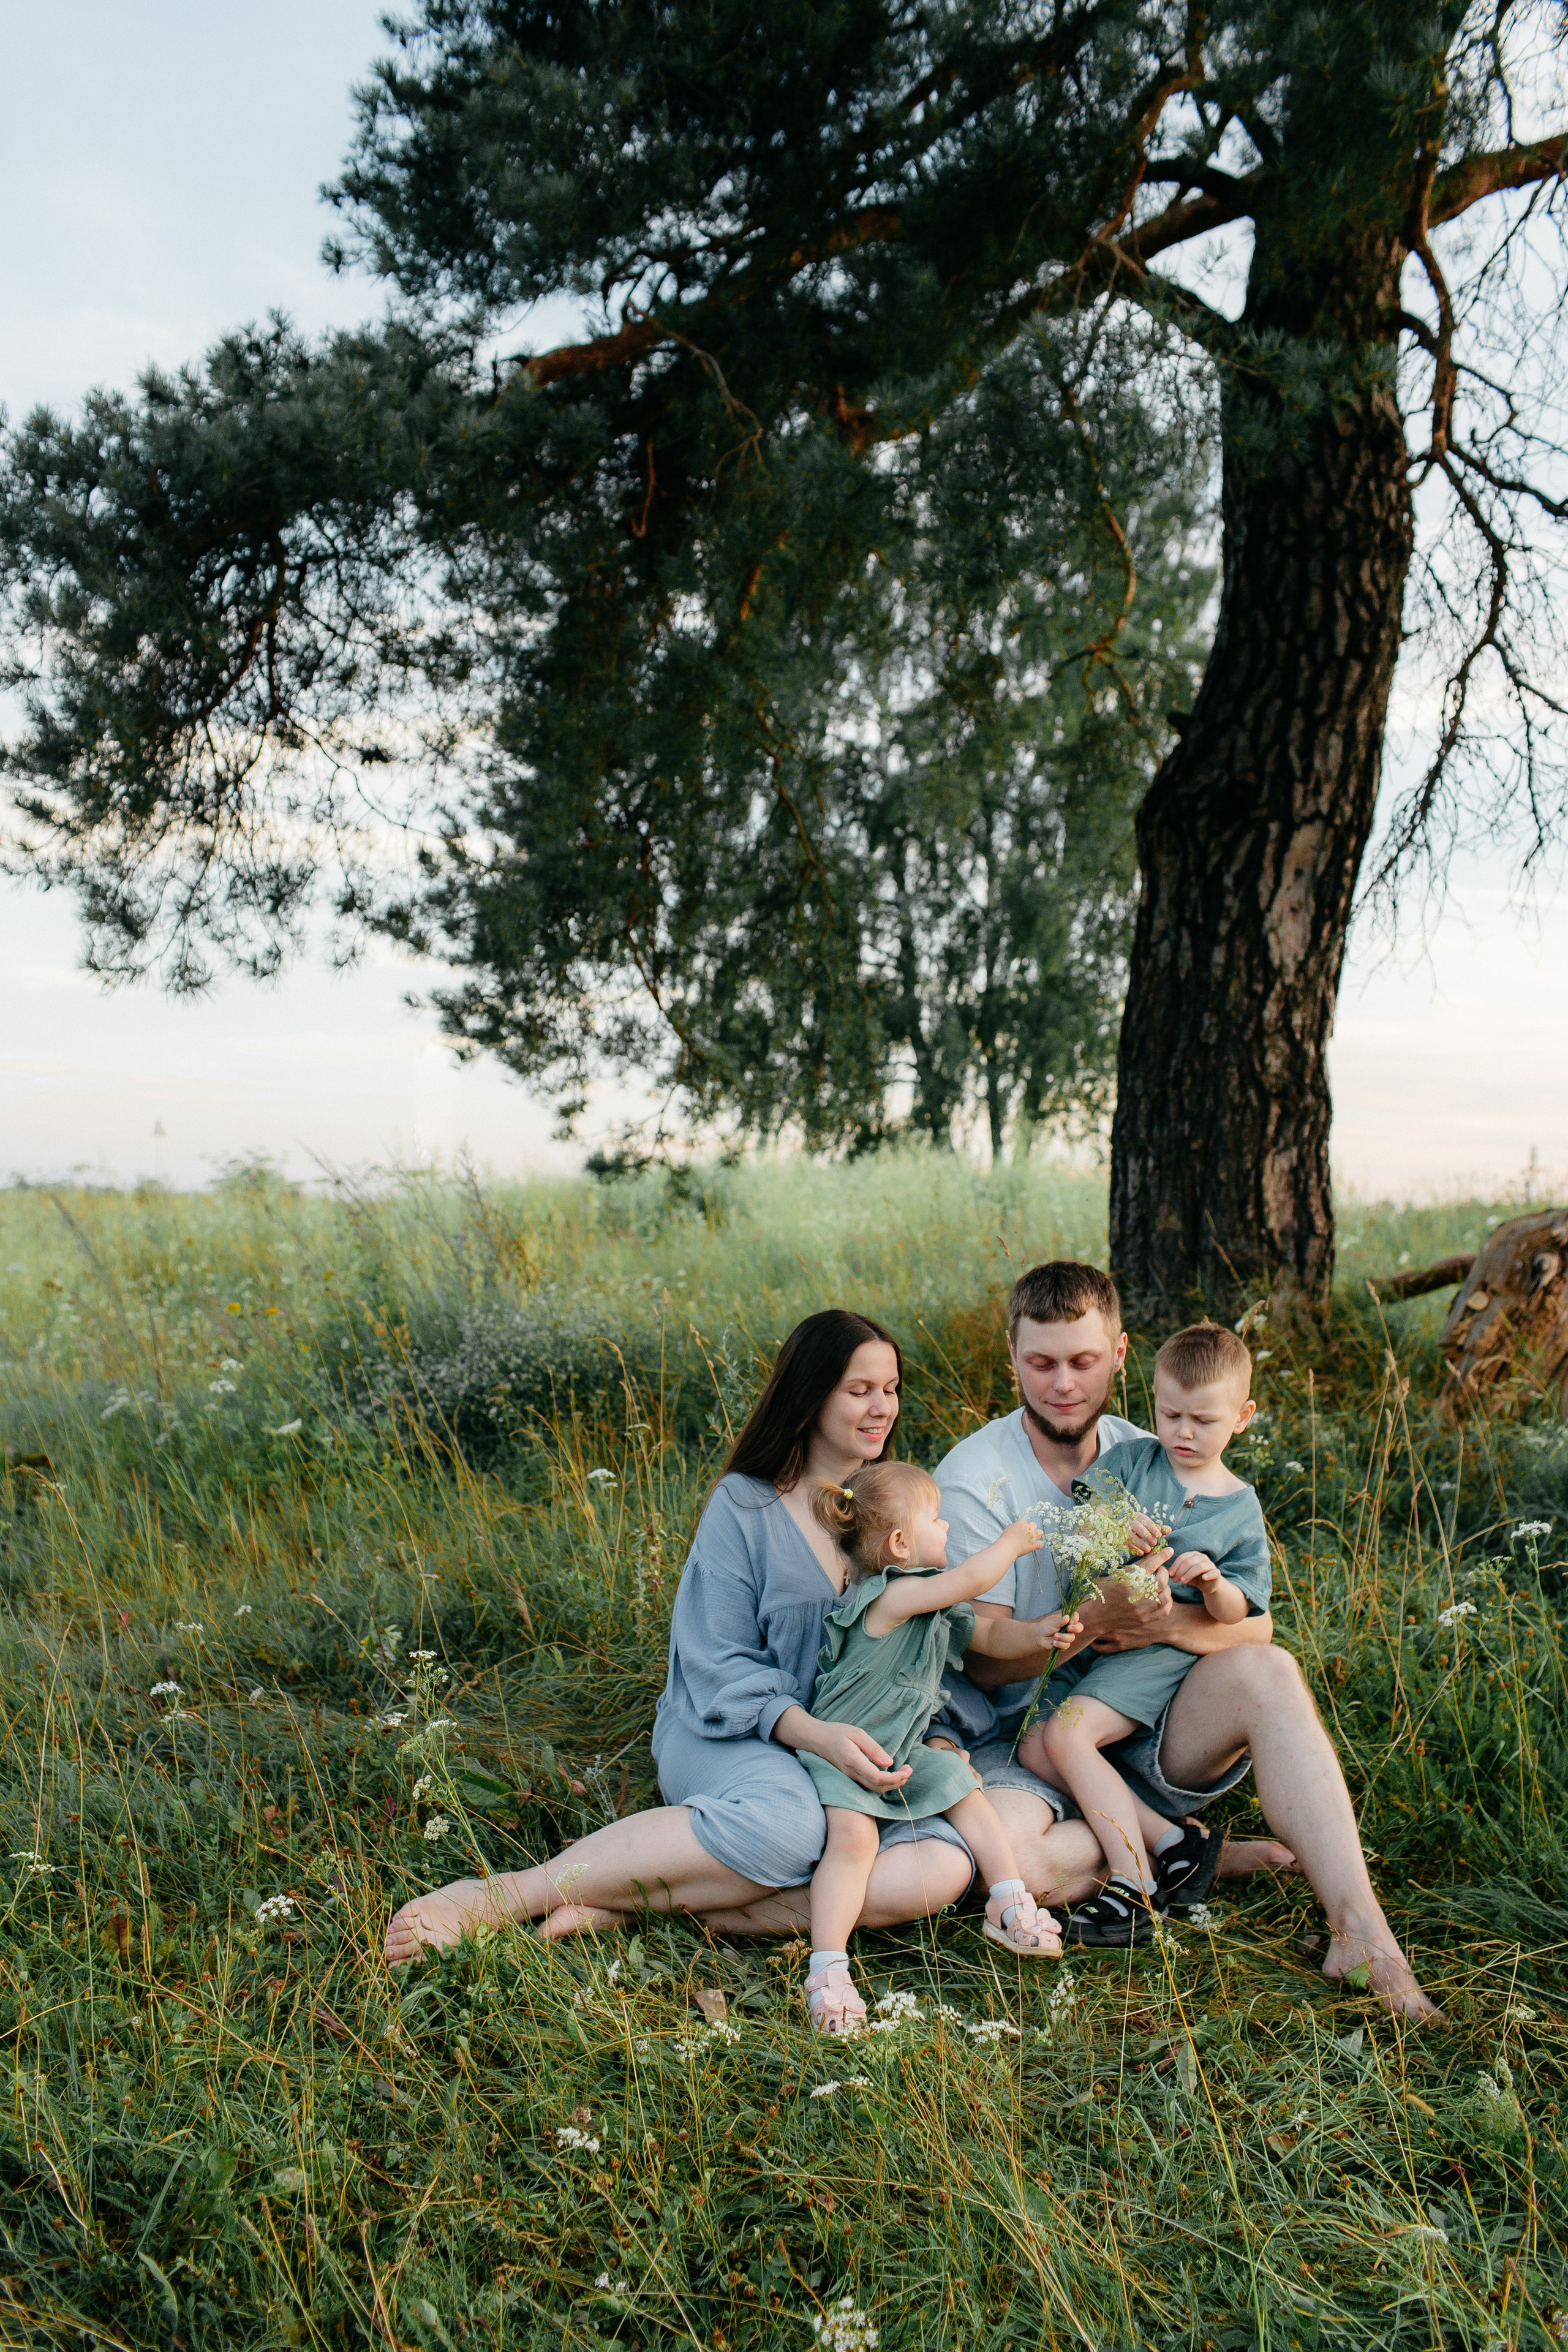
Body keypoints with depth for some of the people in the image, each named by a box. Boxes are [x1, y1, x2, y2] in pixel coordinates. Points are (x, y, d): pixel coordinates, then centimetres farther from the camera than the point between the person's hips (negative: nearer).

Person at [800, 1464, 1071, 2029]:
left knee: (966, 1794, 8)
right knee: (853, 1836, -26)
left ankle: (1011, 1909, 19)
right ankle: (828, 1970, -26)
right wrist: (1012, 1541, -16)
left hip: (905, 1753, 10)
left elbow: (984, 1633, 25)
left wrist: (1038, 1635, 10)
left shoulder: (938, 1606, 8)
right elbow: (970, 1580, -33)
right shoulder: (890, 1595, -25)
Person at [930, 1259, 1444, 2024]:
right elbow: (984, 1660, -14)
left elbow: (1254, 1624, -2)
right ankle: (1193, 1852, -11)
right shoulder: (974, 1477, -9)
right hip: (1018, 1746, -3)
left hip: (1140, 1737, 3)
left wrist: (1169, 1623, -26)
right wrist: (1098, 1620, -32)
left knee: (1265, 1673, -25)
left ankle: (1361, 1934, -25)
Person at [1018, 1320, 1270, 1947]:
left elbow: (1236, 1614, 2)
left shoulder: (1240, 1512, 3)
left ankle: (1134, 1883, -19)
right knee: (1033, 1748, -12)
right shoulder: (1130, 1460, 7)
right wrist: (1116, 1531, -23)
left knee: (1067, 1733, -25)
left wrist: (1213, 1585, -21)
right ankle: (1165, 1843, -11)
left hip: (1165, 1644, -5)